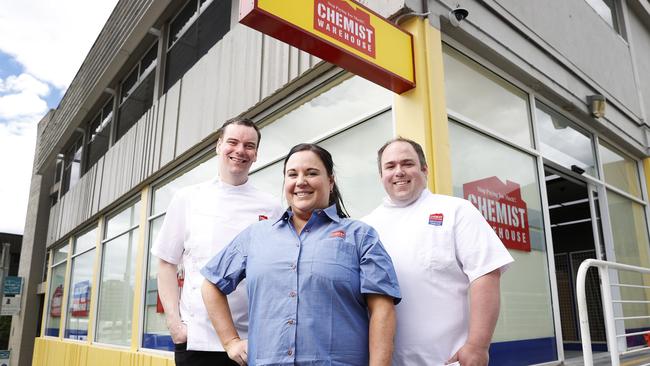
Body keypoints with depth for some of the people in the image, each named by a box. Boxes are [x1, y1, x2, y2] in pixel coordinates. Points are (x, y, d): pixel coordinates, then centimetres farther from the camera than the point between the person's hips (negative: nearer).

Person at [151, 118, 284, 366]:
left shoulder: (272, 207, 3)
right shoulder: (187, 198, 4)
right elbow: (167, 264, 6)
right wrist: (174, 323, -3)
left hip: (254, 341, 0)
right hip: (197, 340, 0)